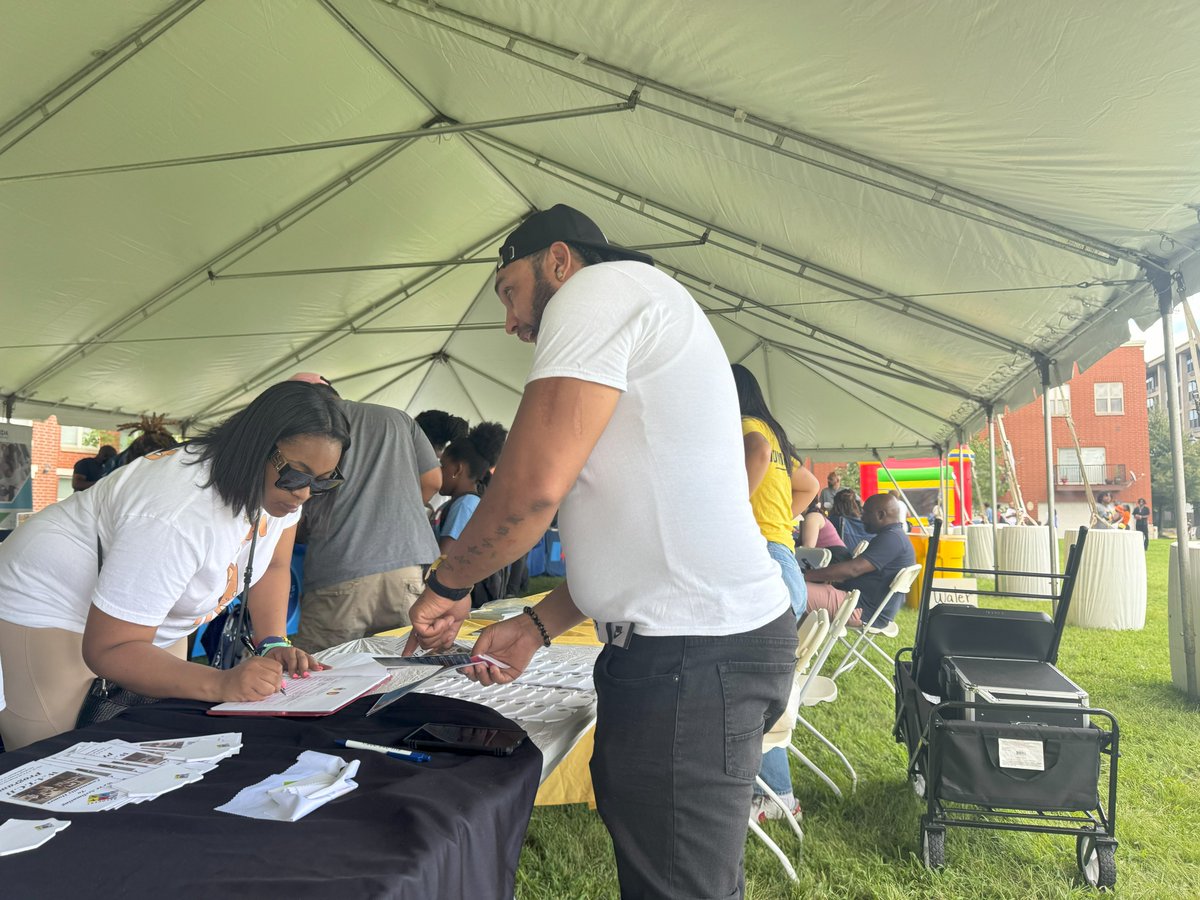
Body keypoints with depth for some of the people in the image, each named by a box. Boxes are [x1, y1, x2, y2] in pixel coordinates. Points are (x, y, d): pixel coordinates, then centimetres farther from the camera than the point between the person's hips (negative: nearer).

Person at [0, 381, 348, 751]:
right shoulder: (180, 515, -38)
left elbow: (273, 566, -1)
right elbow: (107, 650, -33)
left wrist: (274, 644, -17)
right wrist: (221, 684, -44)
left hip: (150, 622, 7)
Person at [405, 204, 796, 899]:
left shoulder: (599, 285, -6)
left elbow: (530, 488, -18)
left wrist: (446, 586, -1)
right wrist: (538, 625, 17)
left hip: (693, 652, -10)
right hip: (687, 640, 10)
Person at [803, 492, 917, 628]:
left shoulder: (891, 538, -17)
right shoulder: (894, 536, 16)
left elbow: (853, 569, -24)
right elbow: (861, 569, 21)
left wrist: (806, 575, -21)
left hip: (864, 609, -11)